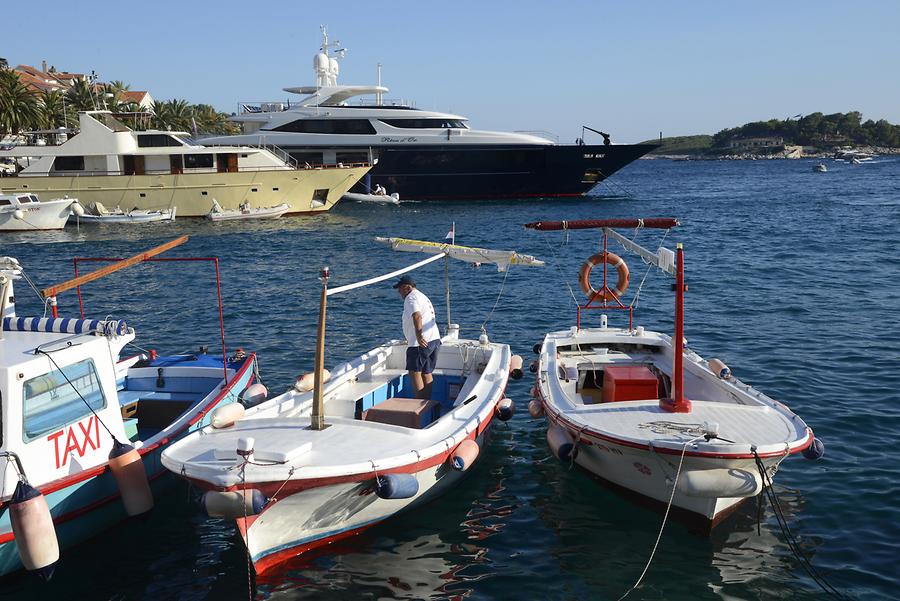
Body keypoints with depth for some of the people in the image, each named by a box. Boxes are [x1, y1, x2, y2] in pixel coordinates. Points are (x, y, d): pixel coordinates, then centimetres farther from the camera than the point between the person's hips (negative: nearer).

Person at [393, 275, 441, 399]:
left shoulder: (411, 298, -8)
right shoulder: (423, 297, 25)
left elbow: (417, 316, -26)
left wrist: (419, 336, -38)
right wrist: (411, 340, 44)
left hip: (422, 342, -10)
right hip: (434, 339, 10)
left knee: (414, 372, -5)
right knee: (426, 373, 13)